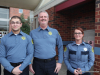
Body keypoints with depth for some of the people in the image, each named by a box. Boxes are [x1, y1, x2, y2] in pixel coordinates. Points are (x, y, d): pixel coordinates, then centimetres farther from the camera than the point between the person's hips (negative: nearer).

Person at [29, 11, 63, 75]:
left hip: (52, 63, 1)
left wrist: (60, 62, 1)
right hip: (38, 63, 0)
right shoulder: (32, 33, 1)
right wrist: (29, 63, 1)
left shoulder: (55, 32, 2)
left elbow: (60, 47, 5)